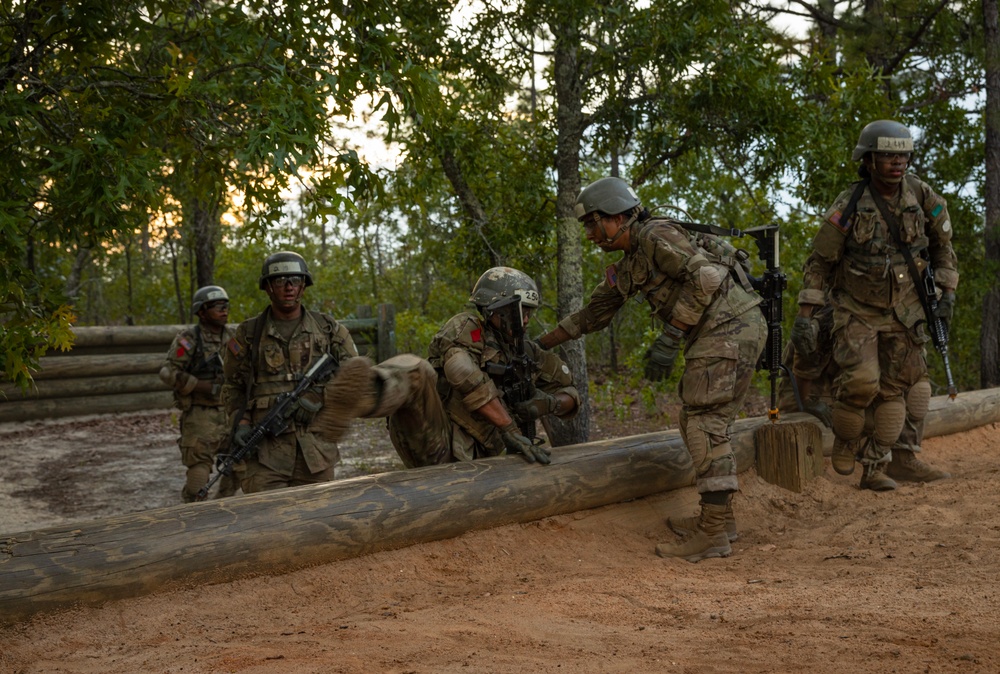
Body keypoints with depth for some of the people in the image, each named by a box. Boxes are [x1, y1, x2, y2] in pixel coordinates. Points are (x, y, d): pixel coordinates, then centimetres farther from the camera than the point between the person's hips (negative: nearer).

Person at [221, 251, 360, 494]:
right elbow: (233, 387, 13)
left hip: (316, 449, 2)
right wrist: (240, 423, -3)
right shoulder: (249, 334, 8)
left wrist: (319, 394, -8)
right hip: (266, 449, -1)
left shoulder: (328, 329, 9)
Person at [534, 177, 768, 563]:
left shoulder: (657, 235, -11)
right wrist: (543, 343, 27)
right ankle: (720, 517, 20)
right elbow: (594, 313, 28)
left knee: (705, 424, -11)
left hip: (730, 326, -10)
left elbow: (705, 278, -21)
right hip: (717, 336, 10)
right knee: (701, 423, 13)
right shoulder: (627, 266, 18)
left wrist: (668, 340, -20)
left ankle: (714, 533, -9)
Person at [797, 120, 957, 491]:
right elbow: (820, 261, -7)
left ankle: (875, 468, 8)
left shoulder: (921, 195, -7)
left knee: (894, 389, 0)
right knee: (860, 380, -21)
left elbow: (942, 241, 9)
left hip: (904, 310, 4)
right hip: (858, 310, -4)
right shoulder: (848, 207, -16)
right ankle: (846, 440, 8)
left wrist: (948, 292, 3)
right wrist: (804, 313, -11)